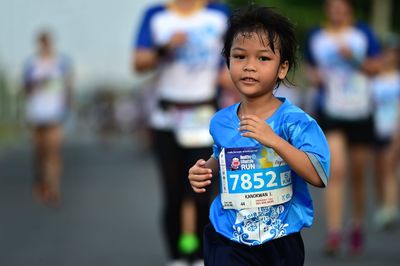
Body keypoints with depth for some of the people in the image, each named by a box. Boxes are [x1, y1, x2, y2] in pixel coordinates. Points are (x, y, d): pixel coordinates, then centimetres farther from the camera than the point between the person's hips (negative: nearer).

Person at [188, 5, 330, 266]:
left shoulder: (293, 120, -15)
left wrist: (273, 140, -31)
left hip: (280, 242, -2)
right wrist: (205, 170, 0)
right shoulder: (221, 122, 0)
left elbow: (318, 176, -25)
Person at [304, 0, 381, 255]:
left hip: (360, 113, 1)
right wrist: (315, 77, -6)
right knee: (336, 171, -16)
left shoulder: (363, 33, 1)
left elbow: (376, 68, -2)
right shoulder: (316, 37, 4)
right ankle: (334, 233, -19)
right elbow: (311, 68, 16)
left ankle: (358, 227, 30)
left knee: (358, 174, 10)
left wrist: (353, 58, -18)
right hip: (330, 112, -1)